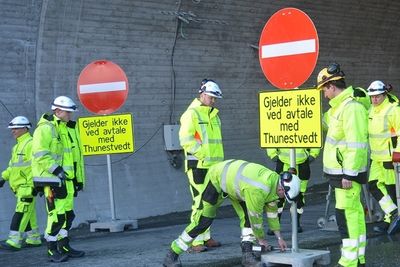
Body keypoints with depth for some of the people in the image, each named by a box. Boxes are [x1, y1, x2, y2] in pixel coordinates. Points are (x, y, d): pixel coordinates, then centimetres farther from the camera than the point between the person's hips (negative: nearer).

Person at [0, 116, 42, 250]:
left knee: (21, 213, -11)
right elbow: (12, 165, 28)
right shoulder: (18, 146, 20)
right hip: (19, 187, 10)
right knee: (29, 214, 13)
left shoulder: (31, 144, -11)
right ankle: (34, 239, 19)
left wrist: (34, 184, -22)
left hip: (27, 187, -10)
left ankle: (14, 241, -13)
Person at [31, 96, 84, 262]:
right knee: (56, 215, -8)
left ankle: (64, 247, 22)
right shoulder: (45, 128, -12)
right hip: (52, 180, -9)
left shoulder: (64, 128, 19)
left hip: (65, 178, 9)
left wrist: (73, 177, 24)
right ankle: (52, 251, 1)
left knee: (67, 214, 12)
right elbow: (40, 154, -20)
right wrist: (57, 170, -23)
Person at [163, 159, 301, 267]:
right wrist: (261, 239, -8)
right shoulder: (259, 189, -37)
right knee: (202, 221, -10)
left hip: (232, 178, 9)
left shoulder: (274, 180, -9)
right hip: (216, 178, -9)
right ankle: (171, 256, -4)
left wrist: (279, 238, 7)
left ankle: (247, 254, -6)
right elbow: (256, 216, -24)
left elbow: (272, 211, 5)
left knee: (247, 215, -7)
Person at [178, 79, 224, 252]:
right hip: (198, 165, -9)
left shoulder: (213, 114, 19)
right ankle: (196, 241, -10)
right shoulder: (192, 113, -8)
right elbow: (186, 139, -16)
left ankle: (206, 237, 22)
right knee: (200, 202, -11)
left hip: (213, 166, 9)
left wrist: (218, 160, 15)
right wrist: (202, 155, -19)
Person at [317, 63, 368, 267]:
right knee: (354, 212, 15)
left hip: (347, 173, -10)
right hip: (341, 172, 10)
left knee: (346, 214, -9)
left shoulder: (351, 108, -18)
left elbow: (356, 145, -23)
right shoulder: (339, 107, 14)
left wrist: (348, 174, -23)